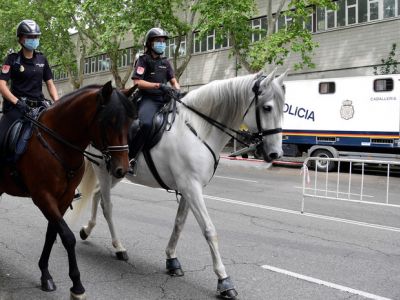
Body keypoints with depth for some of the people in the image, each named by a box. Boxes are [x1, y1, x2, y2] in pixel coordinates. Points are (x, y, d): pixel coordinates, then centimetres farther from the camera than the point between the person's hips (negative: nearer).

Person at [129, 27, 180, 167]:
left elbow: (173, 80, 19)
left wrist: (177, 89, -6)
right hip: (148, 99, -7)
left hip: (165, 99, 7)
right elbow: (137, 82, -9)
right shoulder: (143, 60, 3)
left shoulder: (165, 62, 20)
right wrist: (158, 85, -19)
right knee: (146, 124, -35)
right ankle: (128, 157, -26)